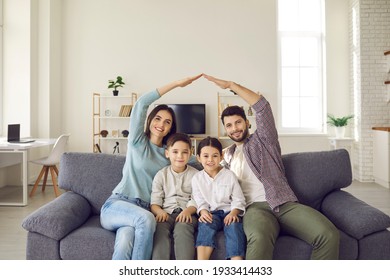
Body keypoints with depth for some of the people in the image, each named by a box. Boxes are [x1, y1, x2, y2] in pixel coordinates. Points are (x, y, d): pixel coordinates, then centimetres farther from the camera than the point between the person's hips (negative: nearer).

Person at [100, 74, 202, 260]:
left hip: (143, 210, 2)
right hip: (116, 205, -2)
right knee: (146, 219, -36)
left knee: (125, 242, -32)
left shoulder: (169, 154, 17)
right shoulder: (137, 141, 5)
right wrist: (176, 84, -8)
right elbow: (141, 104, -6)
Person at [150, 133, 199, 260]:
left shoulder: (195, 175, 11)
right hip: (166, 213, 1)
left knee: (182, 228, -34)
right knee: (160, 228, -32)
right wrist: (159, 212, -17)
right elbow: (155, 202, 6)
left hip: (186, 213, -1)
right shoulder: (161, 175, 14)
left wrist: (188, 211, -19)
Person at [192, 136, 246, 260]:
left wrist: (233, 213, -16)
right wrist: (203, 211, -18)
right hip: (211, 213, 0)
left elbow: (238, 200, 4)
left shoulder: (229, 175, 6)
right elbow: (200, 201, 4)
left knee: (234, 225, -32)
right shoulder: (197, 178, 9)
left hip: (229, 212, 0)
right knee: (206, 224, -32)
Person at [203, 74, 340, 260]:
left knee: (328, 234, -27)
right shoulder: (226, 155, 26)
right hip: (255, 207, 0)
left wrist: (231, 85, 2)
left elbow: (262, 106, 3)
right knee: (259, 239, -39)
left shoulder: (262, 140, 16)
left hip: (285, 204, 1)